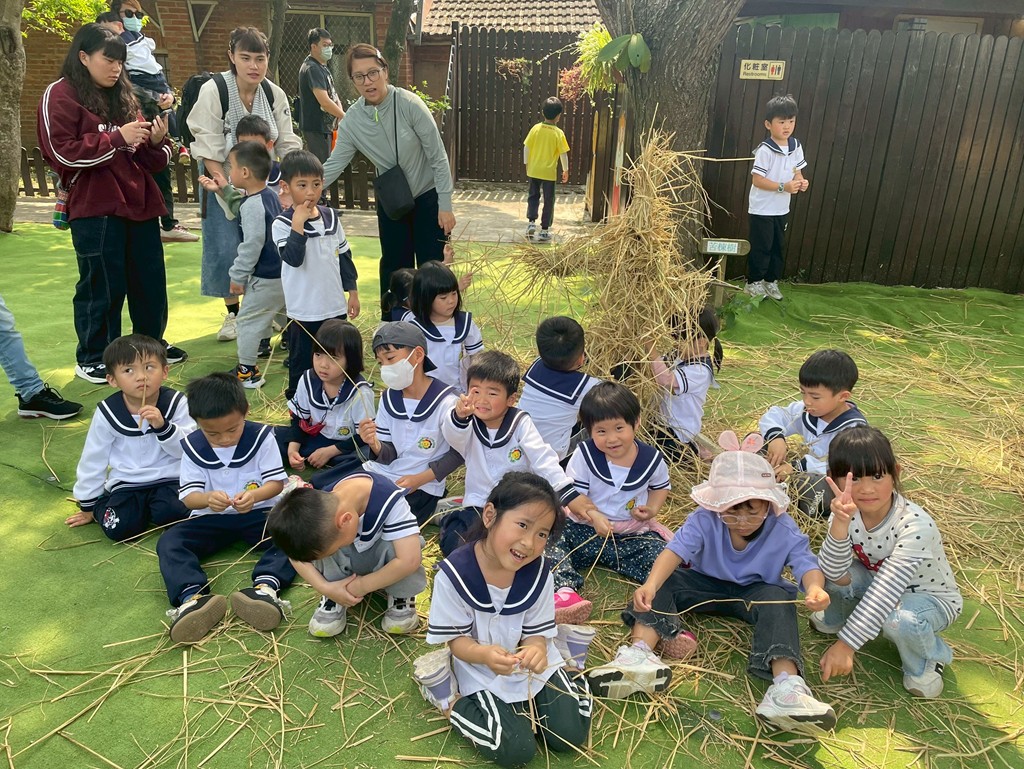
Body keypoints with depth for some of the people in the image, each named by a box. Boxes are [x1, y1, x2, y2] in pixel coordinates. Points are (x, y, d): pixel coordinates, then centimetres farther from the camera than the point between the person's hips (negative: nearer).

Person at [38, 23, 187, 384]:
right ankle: (92, 359, 13)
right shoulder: (60, 95, -3)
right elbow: (63, 153, -13)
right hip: (95, 208, -6)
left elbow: (145, 158, 21)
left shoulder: (123, 96, 18)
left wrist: (155, 141, -1)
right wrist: (118, 138, -16)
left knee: (151, 280, 11)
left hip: (139, 202, 7)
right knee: (102, 286, -1)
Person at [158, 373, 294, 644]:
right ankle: (192, 597, -47)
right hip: (211, 518, 2)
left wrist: (255, 495, -34)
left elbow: (277, 481, -11)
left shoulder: (261, 436, -9)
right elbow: (188, 496, -10)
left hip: (257, 513, -1)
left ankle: (265, 586, -53)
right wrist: (206, 499, -36)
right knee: (168, 541, -23)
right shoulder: (192, 447, -5)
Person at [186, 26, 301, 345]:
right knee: (227, 248, -4)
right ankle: (234, 312, 14)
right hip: (222, 178, -3)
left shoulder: (274, 94, -6)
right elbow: (209, 151, -17)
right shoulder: (213, 91, -17)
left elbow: (288, 144, -2)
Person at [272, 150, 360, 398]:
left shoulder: (331, 217, 3)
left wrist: (353, 291, 12)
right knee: (301, 366, 9)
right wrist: (298, 224, -29)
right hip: (303, 311, -5)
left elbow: (344, 255, 12)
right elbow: (293, 259, -27)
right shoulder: (282, 224, -12)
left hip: (336, 307, 5)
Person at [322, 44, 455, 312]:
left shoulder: (409, 104, -21)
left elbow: (438, 157, -17)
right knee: (394, 266, 12)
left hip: (428, 196, -4)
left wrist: (445, 206, -17)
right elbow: (334, 164, -7)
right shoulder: (352, 120, -9)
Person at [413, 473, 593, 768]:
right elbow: (455, 639, -17)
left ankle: (571, 670, 25)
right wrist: (484, 654, -39)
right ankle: (450, 698, 8)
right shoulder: (453, 574, -27)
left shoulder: (538, 571, -15)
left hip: (533, 662, 3)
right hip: (483, 670, -3)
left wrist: (537, 649, -32)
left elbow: (537, 631, -7)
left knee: (571, 735, -3)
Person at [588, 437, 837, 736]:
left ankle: (787, 684, -47)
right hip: (706, 584, 1)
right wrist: (650, 585, -56)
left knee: (779, 599, -33)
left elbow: (807, 565, -30)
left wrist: (815, 588, -57)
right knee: (664, 581, -24)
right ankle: (640, 653, -43)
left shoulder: (784, 531, -19)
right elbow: (674, 551, -36)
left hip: (756, 592, 0)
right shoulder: (704, 520, -22)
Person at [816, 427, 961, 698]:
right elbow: (834, 574, -29)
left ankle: (927, 662, -1)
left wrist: (846, 644, -38)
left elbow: (886, 589, -37)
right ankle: (838, 616, 13)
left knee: (899, 619, -38)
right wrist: (840, 524, -46)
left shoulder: (915, 525, -33)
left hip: (930, 597, -4)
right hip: (880, 587, 4)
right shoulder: (847, 513, -20)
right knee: (820, 570, -22)